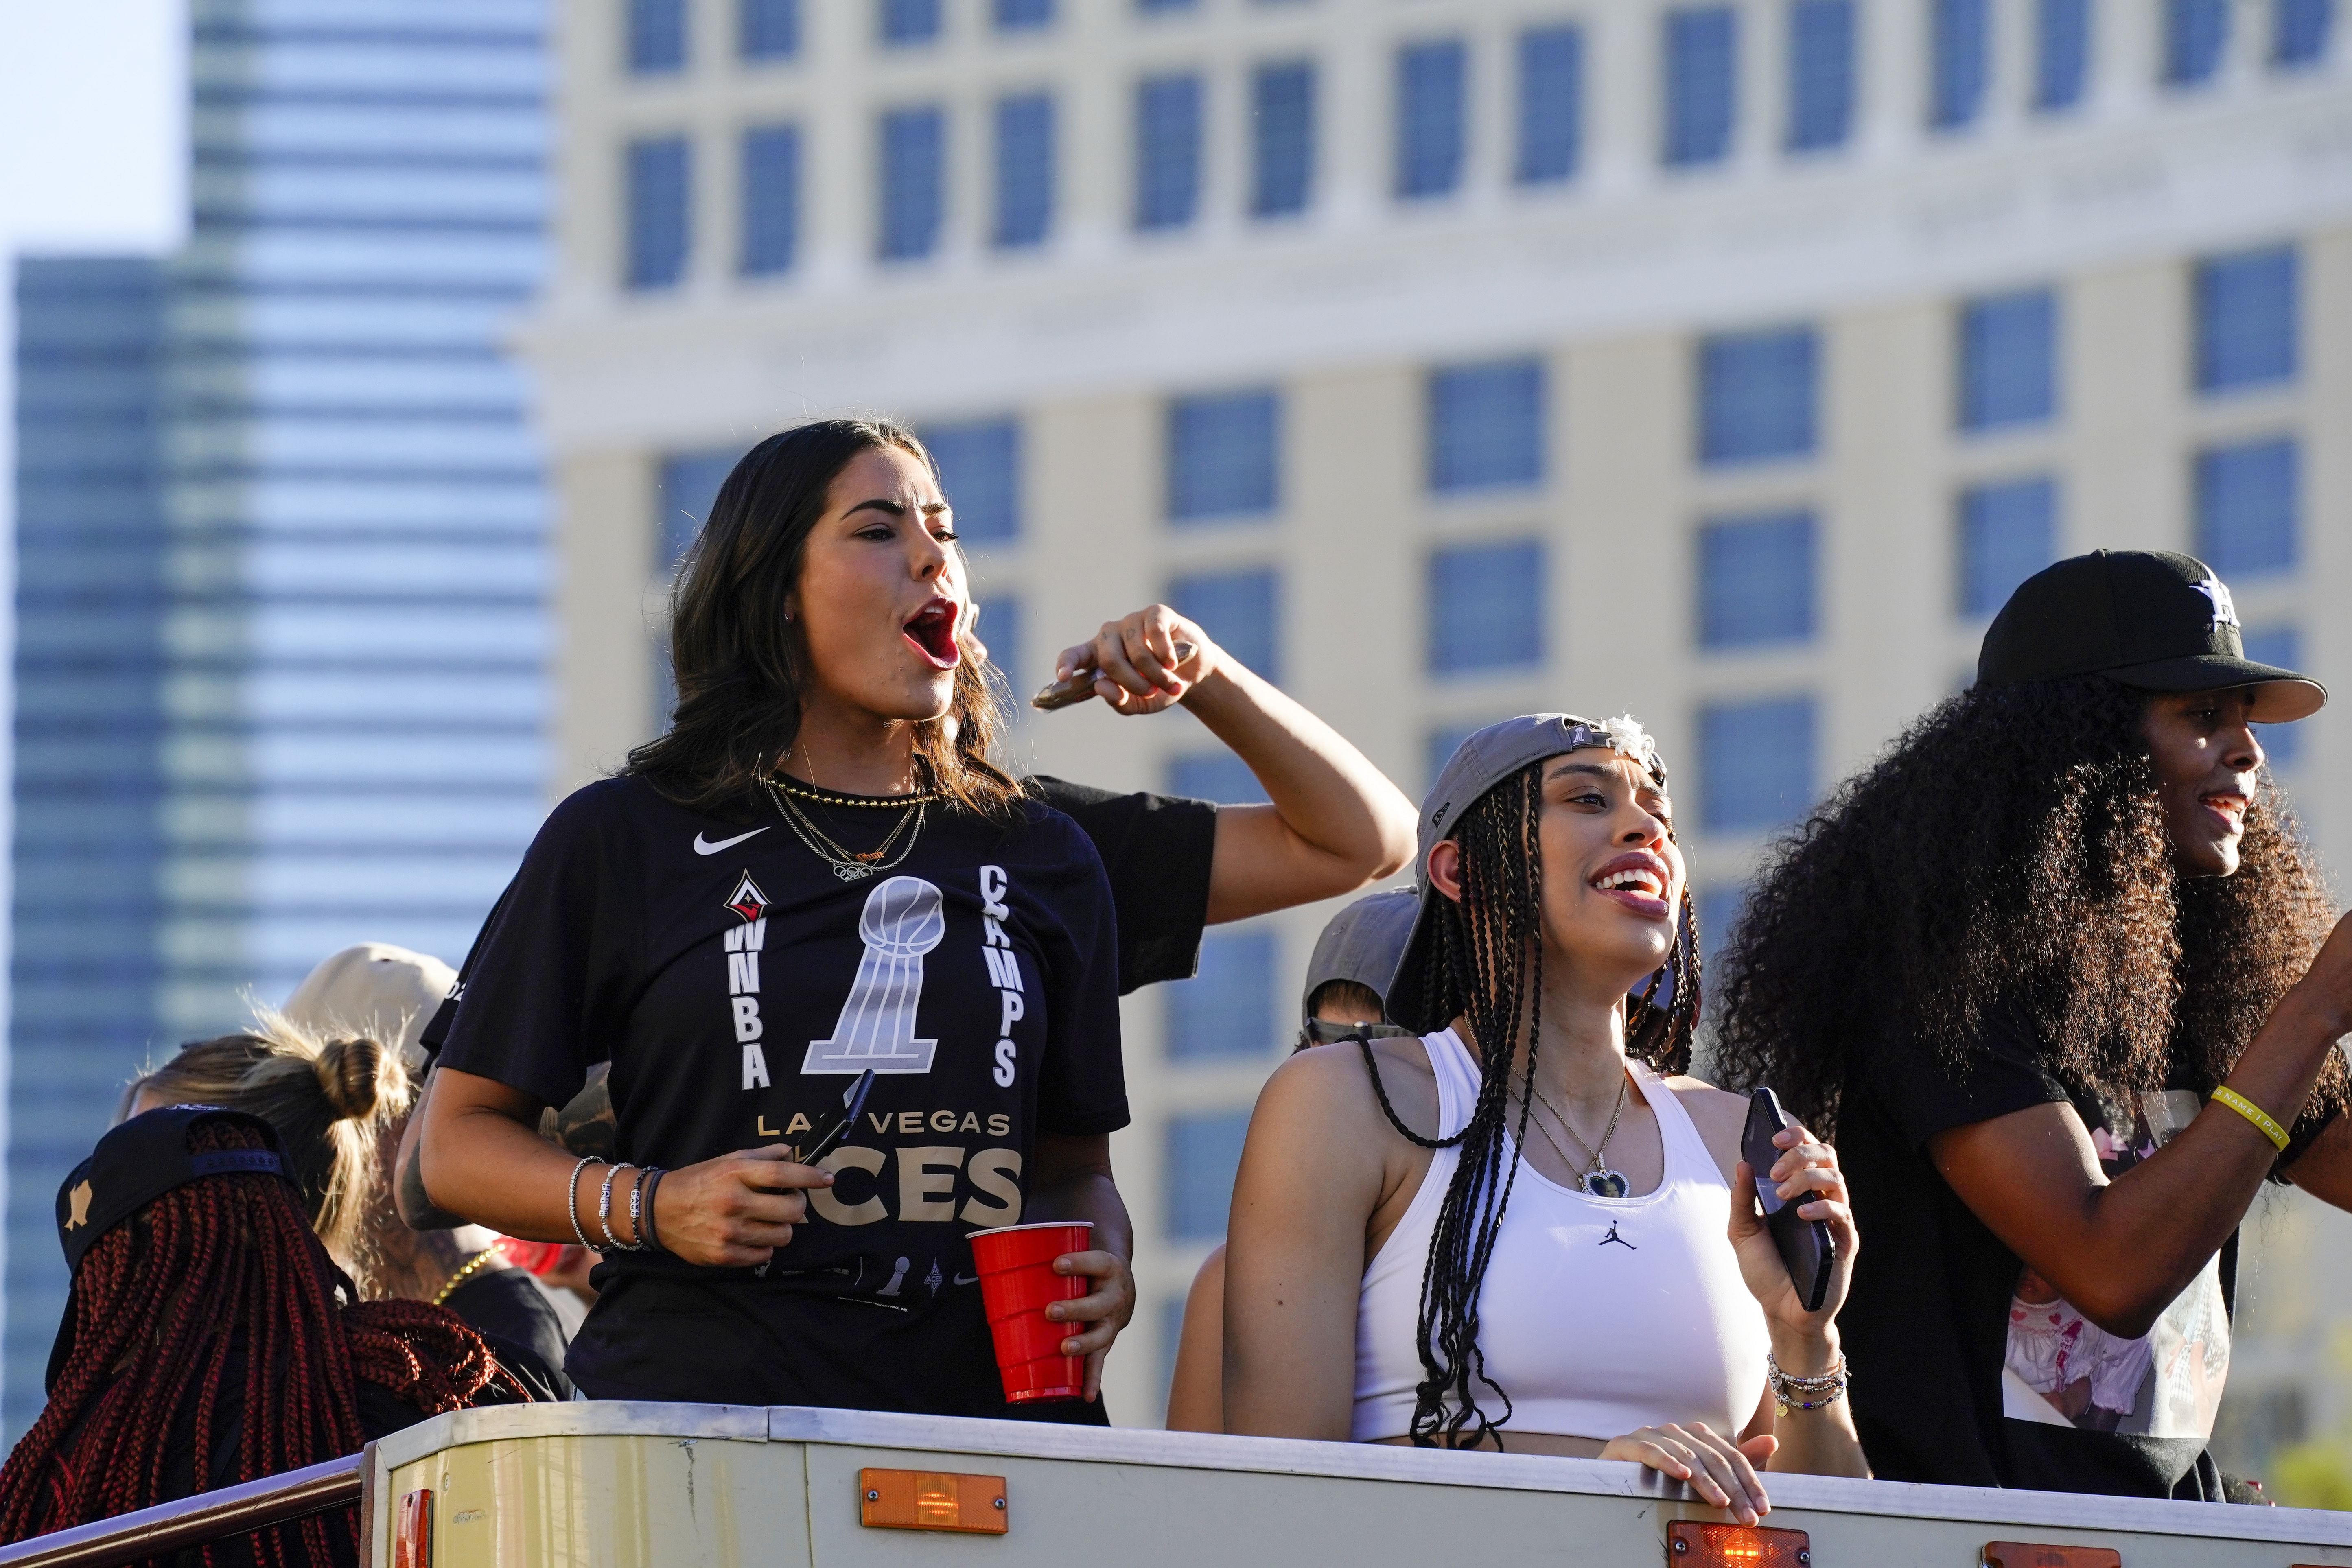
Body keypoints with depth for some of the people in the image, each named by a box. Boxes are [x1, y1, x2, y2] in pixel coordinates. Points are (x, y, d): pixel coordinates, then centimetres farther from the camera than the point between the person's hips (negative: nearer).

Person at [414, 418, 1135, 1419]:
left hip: (979, 1405, 3)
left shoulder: (1042, 863, 18)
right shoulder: (623, 841, 8)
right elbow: (460, 1140, 9)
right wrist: (648, 1209, -9)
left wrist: (1103, 1268, 1)